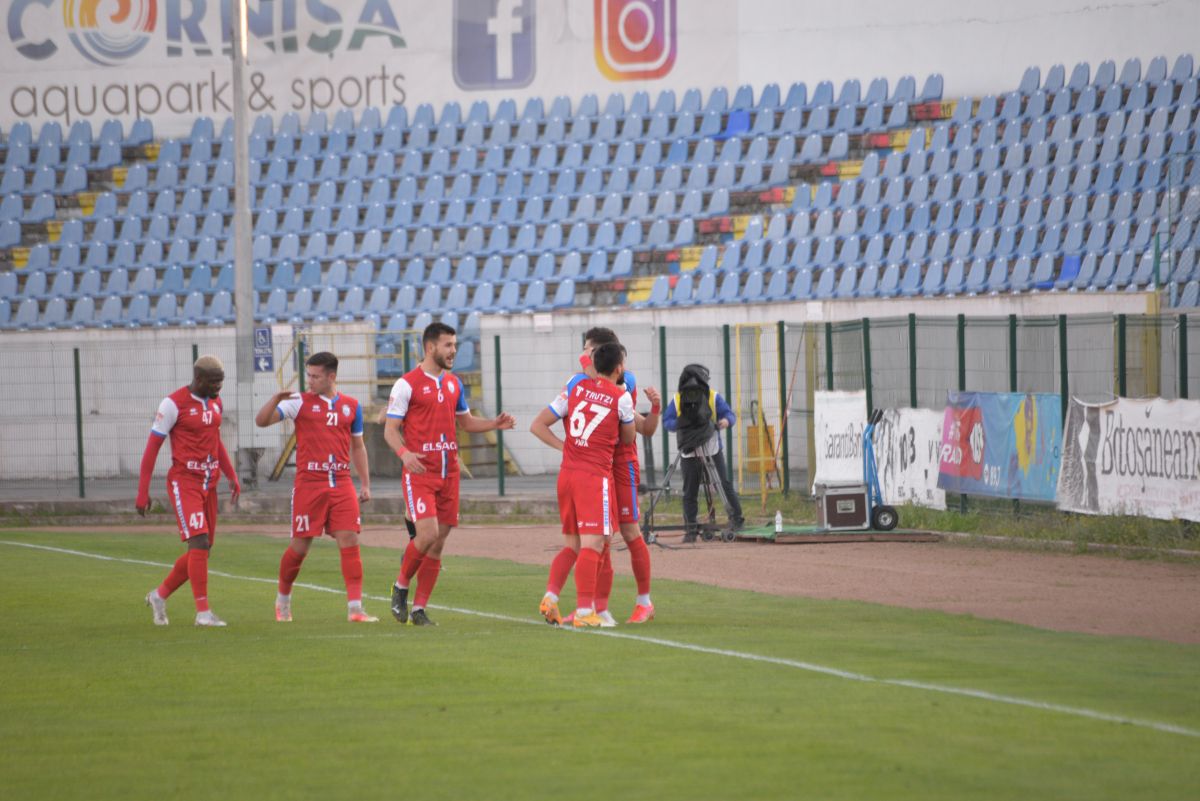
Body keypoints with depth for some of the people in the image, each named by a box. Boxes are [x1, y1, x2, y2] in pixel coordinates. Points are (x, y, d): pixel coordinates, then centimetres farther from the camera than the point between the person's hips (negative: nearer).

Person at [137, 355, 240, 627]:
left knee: (202, 551, 9)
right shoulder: (174, 403, -12)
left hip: (208, 484, 8)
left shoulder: (215, 401, 9)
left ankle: (160, 595, 27)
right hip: (184, 482, -8)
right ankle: (203, 612, -15)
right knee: (199, 543, -17)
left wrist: (231, 475, 14)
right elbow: (152, 447, -9)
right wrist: (142, 493, -9)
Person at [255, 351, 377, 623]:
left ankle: (355, 608, -9)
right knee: (300, 545, 1)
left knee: (350, 542, -8)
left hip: (342, 483, 2)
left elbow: (357, 446, 19)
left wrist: (365, 484, 14)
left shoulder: (351, 406, 10)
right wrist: (276, 399, -25)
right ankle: (283, 599, 24)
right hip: (308, 483, -2)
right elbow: (261, 421, -6)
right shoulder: (300, 402, 1)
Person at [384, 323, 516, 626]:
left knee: (438, 543, 3)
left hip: (448, 474, 6)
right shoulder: (407, 384, -6)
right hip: (419, 473, -6)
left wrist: (495, 424, 7)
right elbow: (390, 429, -7)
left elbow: (465, 421, 26)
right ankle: (401, 586, 7)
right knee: (428, 535, -18)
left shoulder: (453, 383, 14)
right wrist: (404, 453, -27)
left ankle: (419, 609, 10)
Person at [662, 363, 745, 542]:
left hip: (712, 449, -1)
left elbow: (730, 414, -1)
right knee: (690, 491, 2)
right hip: (689, 453, 1)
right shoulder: (676, 400, 1)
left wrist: (727, 421, -25)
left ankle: (736, 517, 5)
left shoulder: (714, 397, -2)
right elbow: (666, 421, 1)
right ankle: (690, 529, 7)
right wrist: (679, 424, -21)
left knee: (724, 483, -7)